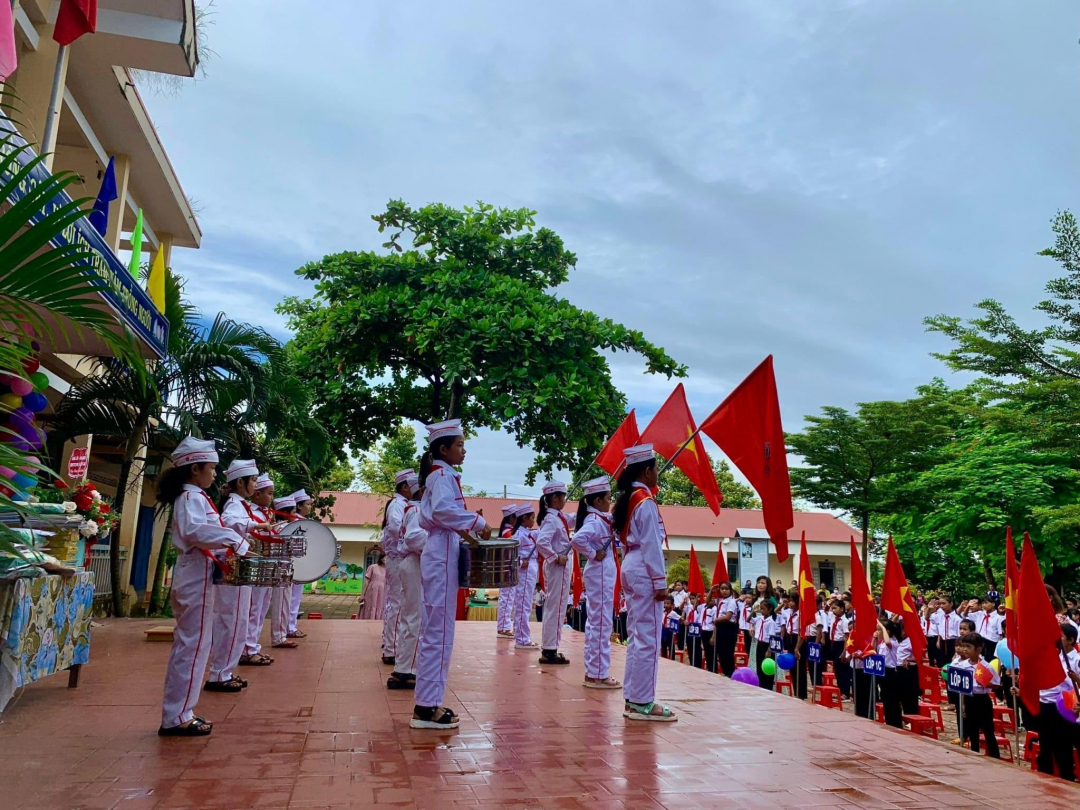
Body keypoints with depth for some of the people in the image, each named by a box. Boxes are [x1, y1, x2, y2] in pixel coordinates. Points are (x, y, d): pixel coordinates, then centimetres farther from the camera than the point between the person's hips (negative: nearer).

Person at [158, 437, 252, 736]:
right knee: (193, 646, -5)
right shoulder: (191, 496, -13)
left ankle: (178, 712, 23)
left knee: (187, 645, 15)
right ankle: (176, 718, 2)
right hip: (197, 576, -11)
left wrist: (226, 547, 8)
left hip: (194, 574, 11)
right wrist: (234, 540, -29)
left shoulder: (194, 496, 18)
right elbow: (194, 530, -31)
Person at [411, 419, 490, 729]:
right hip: (442, 556, -10)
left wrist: (460, 531, 9)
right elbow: (444, 508, -30)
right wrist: (478, 523, -21)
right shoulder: (443, 475, -11)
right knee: (439, 632, -6)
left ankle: (428, 702, 20)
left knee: (436, 632, 13)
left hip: (440, 554, 10)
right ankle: (426, 707, -1)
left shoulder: (439, 475, 18)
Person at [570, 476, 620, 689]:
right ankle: (598, 675, 2)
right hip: (600, 575, -10)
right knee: (601, 624, -5)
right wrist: (593, 554, -21)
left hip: (602, 575, 10)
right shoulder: (595, 520, -19)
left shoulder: (600, 519, 10)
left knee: (594, 623, 13)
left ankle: (592, 672, 21)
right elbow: (577, 539, -34)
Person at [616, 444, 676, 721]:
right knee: (648, 637, -5)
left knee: (637, 635, 13)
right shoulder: (645, 501, -13)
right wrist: (660, 581, -14)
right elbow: (651, 545, -16)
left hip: (630, 566, 10)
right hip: (644, 570, -10)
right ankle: (643, 702, 0)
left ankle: (632, 698, 18)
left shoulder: (627, 499, 14)